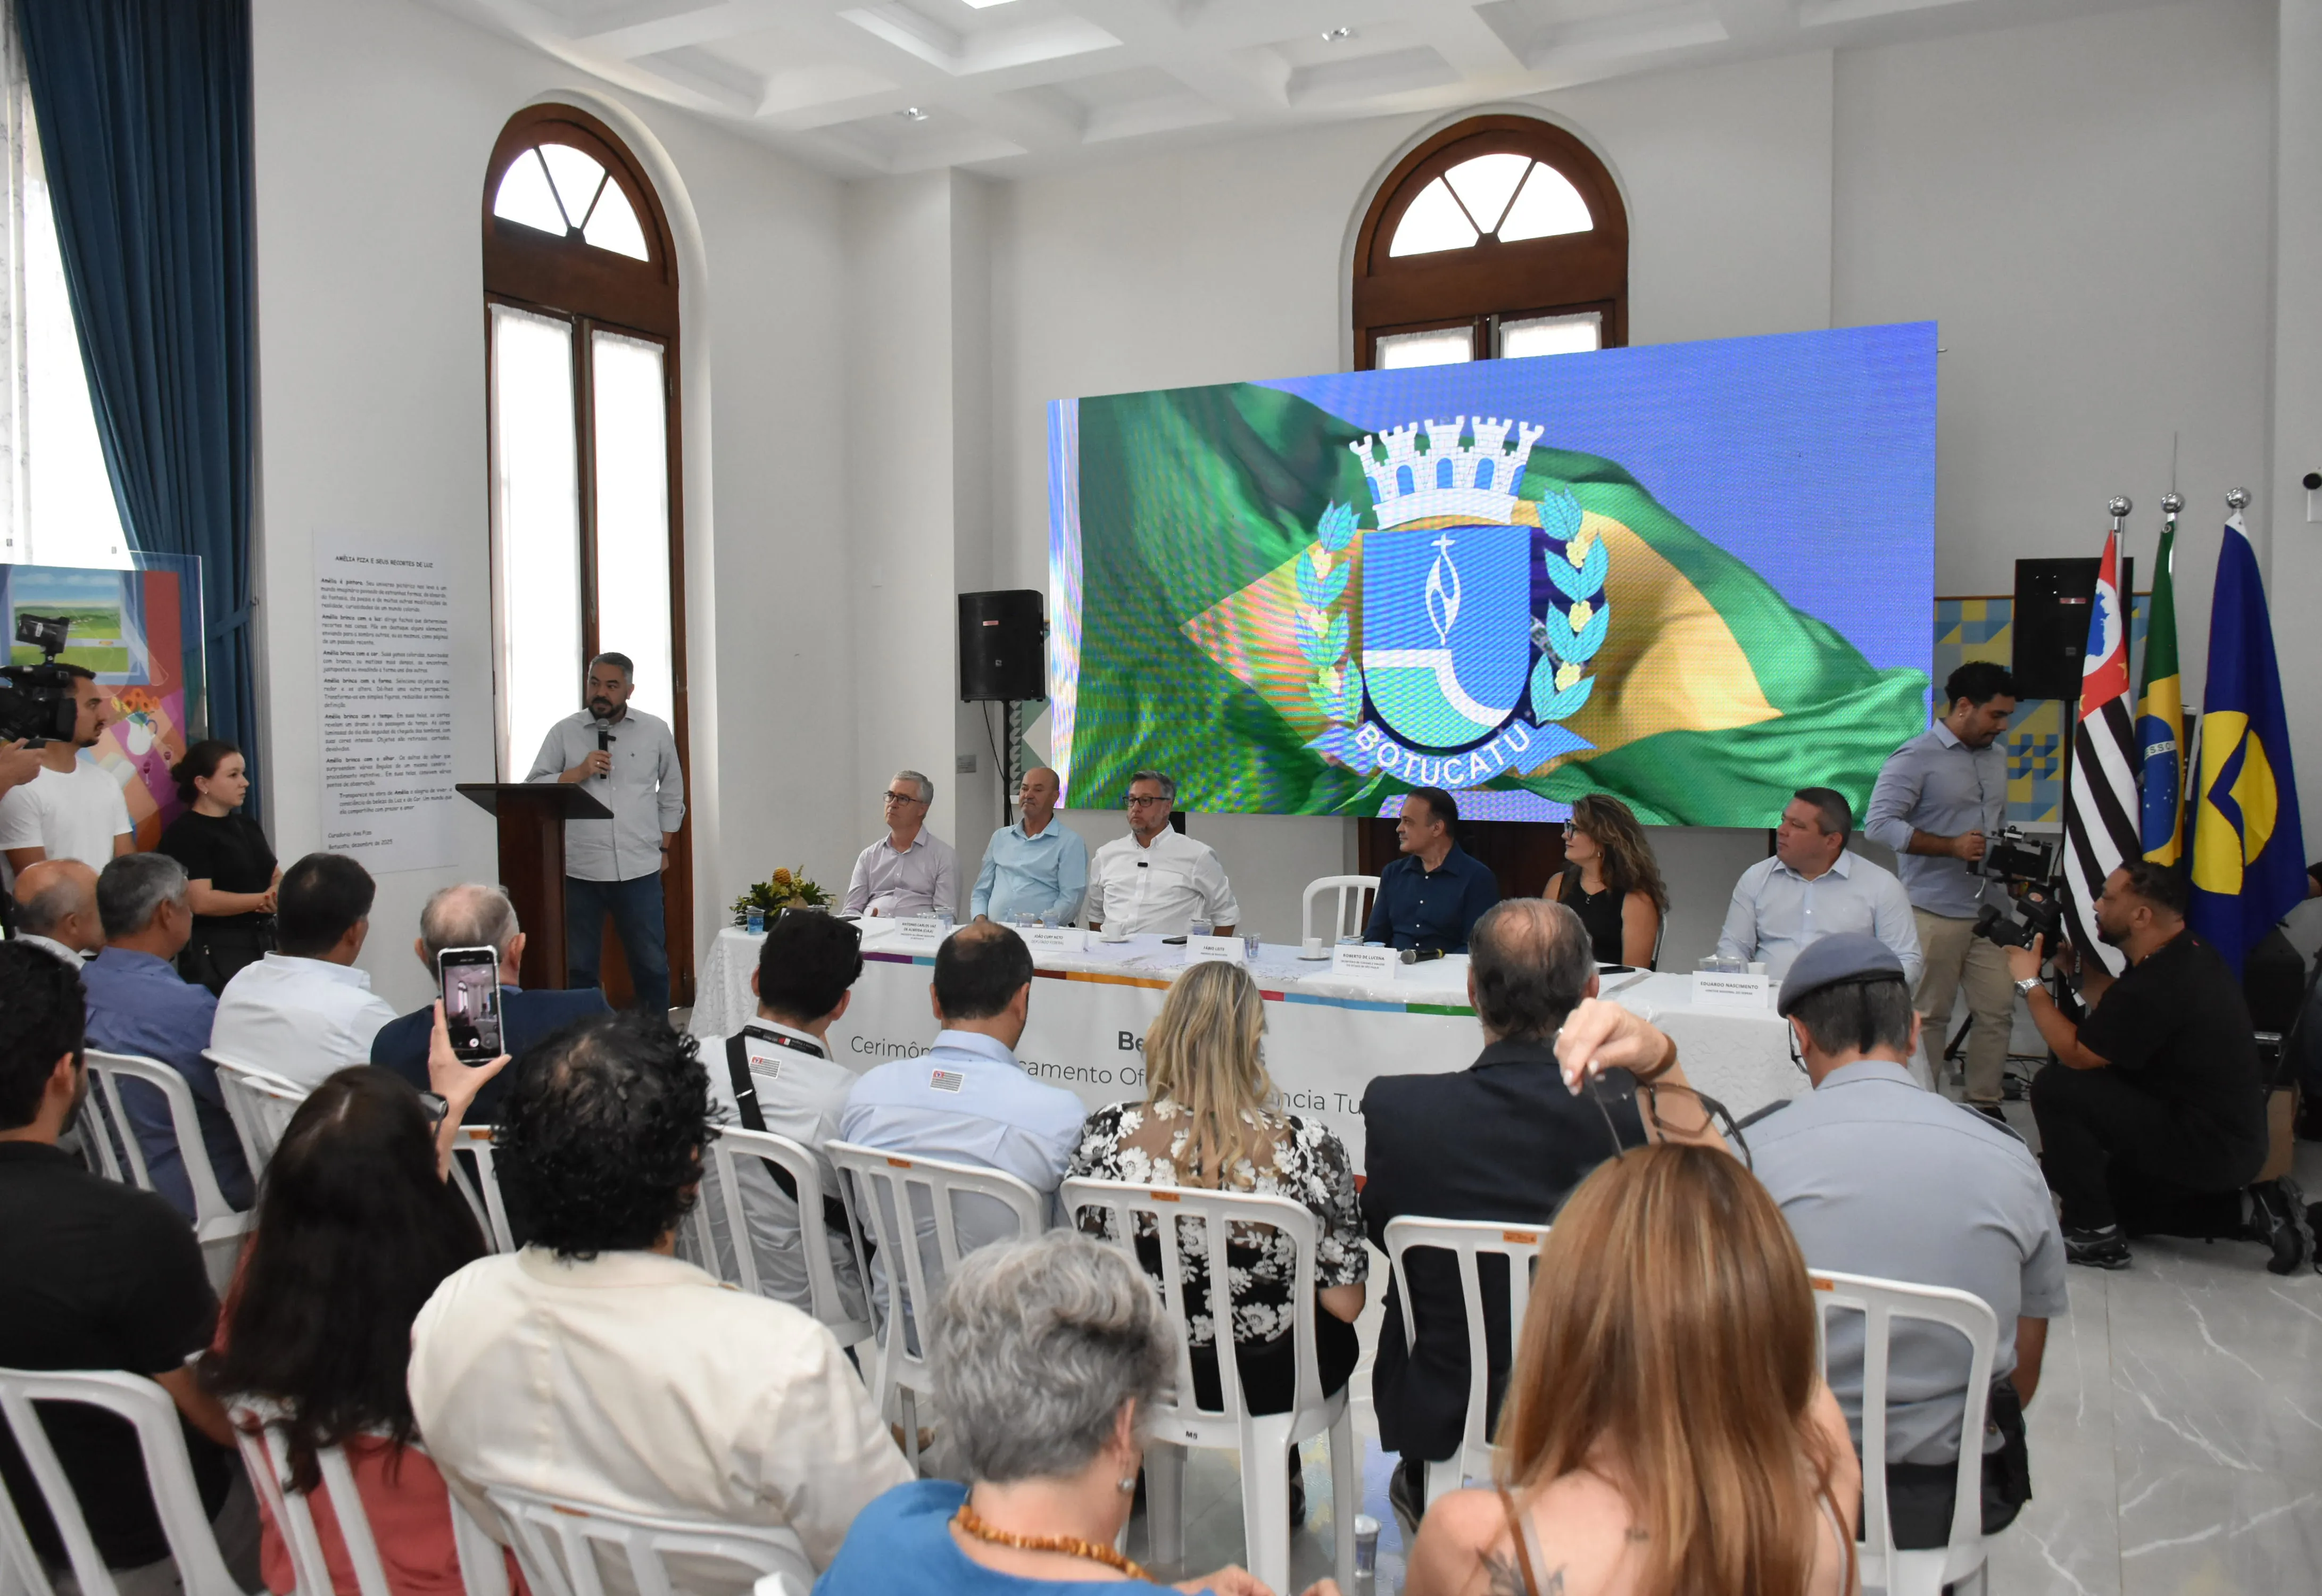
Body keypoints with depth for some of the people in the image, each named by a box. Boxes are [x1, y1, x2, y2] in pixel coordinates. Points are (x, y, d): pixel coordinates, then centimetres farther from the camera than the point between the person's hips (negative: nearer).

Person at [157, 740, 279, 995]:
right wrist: (264, 899, -16)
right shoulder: (186, 833, -8)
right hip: (217, 953, -7)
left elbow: (277, 876, 14)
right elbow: (201, 901, -18)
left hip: (265, 944, 7)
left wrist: (277, 894, -9)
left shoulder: (247, 825, 16)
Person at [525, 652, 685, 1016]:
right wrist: (578, 773, -13)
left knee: (651, 964, 7)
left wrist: (664, 847, 12)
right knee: (579, 967, 7)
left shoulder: (655, 731, 6)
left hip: (639, 870, 0)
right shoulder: (564, 732, 4)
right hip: (579, 871, 0)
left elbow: (672, 793, 15)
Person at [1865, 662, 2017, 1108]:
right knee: (1929, 1016, 2)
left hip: (1990, 909, 7)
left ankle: (1984, 1104, 19)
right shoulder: (1915, 758, -9)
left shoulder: (1997, 757, 16)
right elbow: (1879, 824, -17)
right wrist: (1953, 846, -20)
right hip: (1935, 914, -7)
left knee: (1998, 1010, 6)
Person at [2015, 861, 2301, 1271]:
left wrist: (2030, 983, -9)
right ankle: (2252, 1210, 17)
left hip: (2207, 1149, -10)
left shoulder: (2158, 985, -29)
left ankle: (2093, 1235, -7)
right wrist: (2072, 963, 8)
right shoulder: (2184, 954, 2)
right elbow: (2115, 1008, 17)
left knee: (2055, 1087, -18)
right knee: (2115, 1198, 25)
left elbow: (2075, 1055, -19)